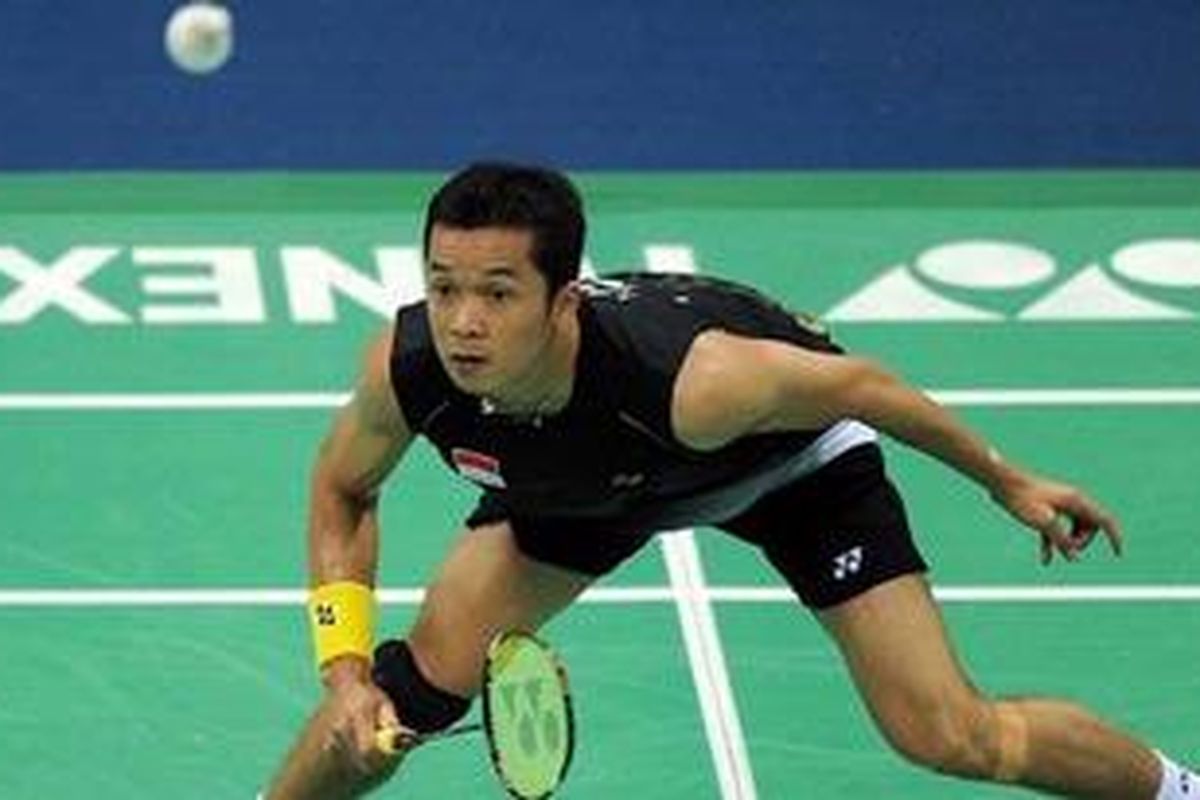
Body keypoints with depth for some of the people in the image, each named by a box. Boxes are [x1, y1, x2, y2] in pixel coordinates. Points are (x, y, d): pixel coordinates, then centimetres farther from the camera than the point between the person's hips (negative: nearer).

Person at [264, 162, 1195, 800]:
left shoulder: (689, 378, -46)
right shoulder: (407, 366, -35)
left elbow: (850, 384, -25)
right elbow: (344, 491, -11)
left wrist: (1010, 483, -12)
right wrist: (345, 671, -22)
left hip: (787, 448, -3)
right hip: (573, 478, 4)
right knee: (416, 686, -8)